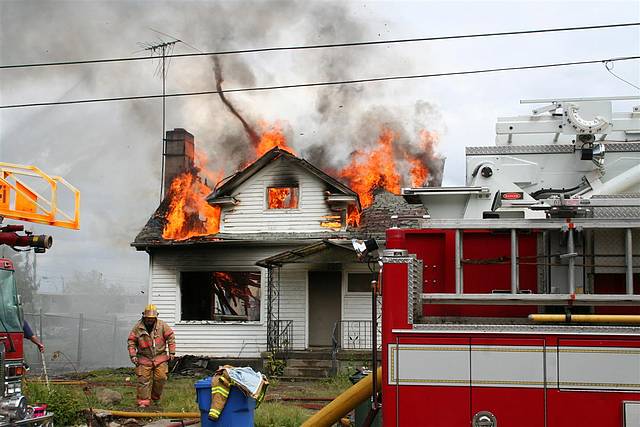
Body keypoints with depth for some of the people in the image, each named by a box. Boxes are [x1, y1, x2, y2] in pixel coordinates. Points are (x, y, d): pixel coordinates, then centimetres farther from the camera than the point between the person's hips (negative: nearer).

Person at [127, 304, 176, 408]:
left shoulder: (162, 326, -2)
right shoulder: (137, 327, -3)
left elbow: (170, 338, 6)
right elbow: (131, 342, 3)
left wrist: (171, 352, 3)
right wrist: (133, 355, -4)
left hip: (160, 357, 1)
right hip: (144, 359, 0)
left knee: (160, 378, -4)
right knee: (143, 380, -3)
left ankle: (155, 397, 19)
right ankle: (143, 401, 4)